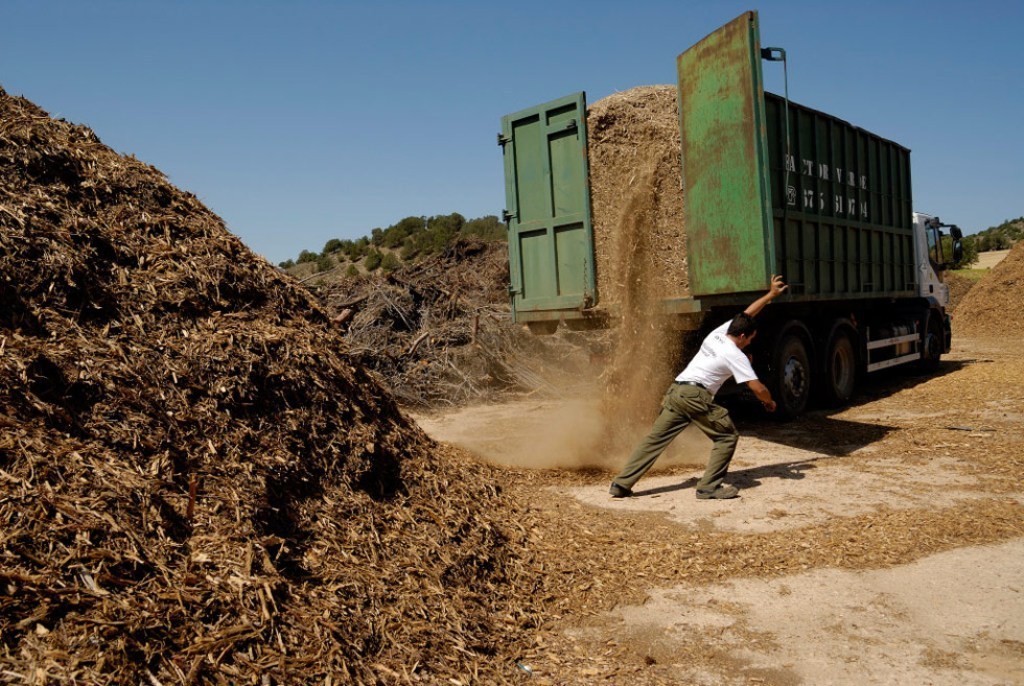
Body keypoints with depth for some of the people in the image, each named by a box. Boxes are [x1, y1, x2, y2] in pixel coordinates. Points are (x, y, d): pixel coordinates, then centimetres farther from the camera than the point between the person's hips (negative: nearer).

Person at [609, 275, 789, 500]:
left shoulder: (717, 333, 17)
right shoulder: (736, 355, -2)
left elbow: (747, 314, 32)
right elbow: (757, 388, -3)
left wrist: (771, 294, 37)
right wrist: (770, 402, 19)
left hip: (675, 391, 8)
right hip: (696, 396, -8)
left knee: (655, 439, 8)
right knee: (727, 437, 7)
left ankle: (621, 484, 6)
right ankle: (709, 487, 2)